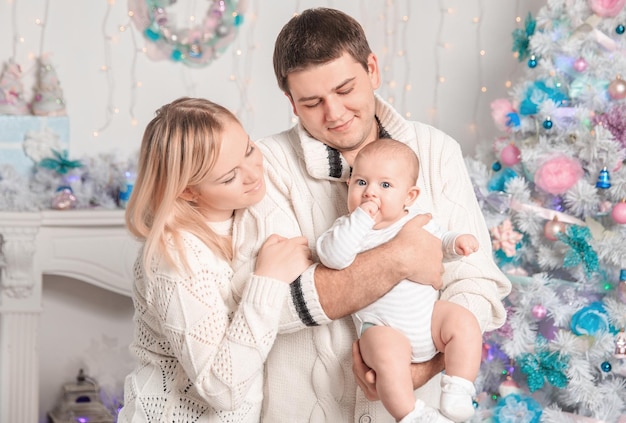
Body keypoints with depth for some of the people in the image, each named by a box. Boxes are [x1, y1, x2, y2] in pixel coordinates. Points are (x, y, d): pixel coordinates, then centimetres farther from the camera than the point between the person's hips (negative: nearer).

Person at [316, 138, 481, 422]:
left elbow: (439, 243, 24)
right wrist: (361, 218, -28)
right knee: (388, 354, -31)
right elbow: (333, 257, -24)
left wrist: (457, 243, 1)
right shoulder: (348, 228, -4)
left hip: (429, 313, 4)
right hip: (383, 327, -4)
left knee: (464, 323, -15)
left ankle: (456, 396, -10)